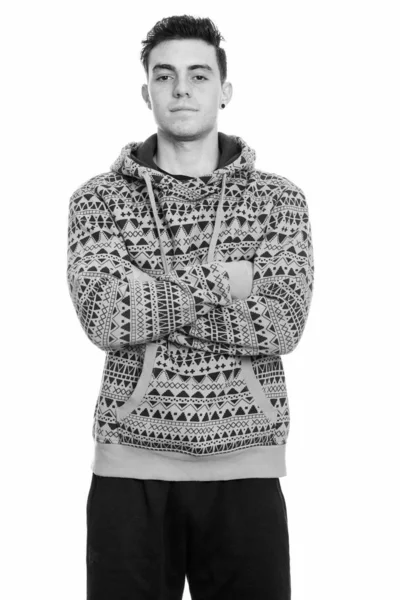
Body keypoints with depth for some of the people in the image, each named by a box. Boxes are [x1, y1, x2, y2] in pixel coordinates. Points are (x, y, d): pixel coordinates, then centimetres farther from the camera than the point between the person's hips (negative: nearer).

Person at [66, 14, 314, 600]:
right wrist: (219, 283, -12)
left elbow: (282, 325, -10)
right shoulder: (99, 197, 5)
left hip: (245, 465, 1)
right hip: (131, 464, 0)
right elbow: (103, 316, -12)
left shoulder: (279, 199, 5)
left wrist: (150, 295, -11)